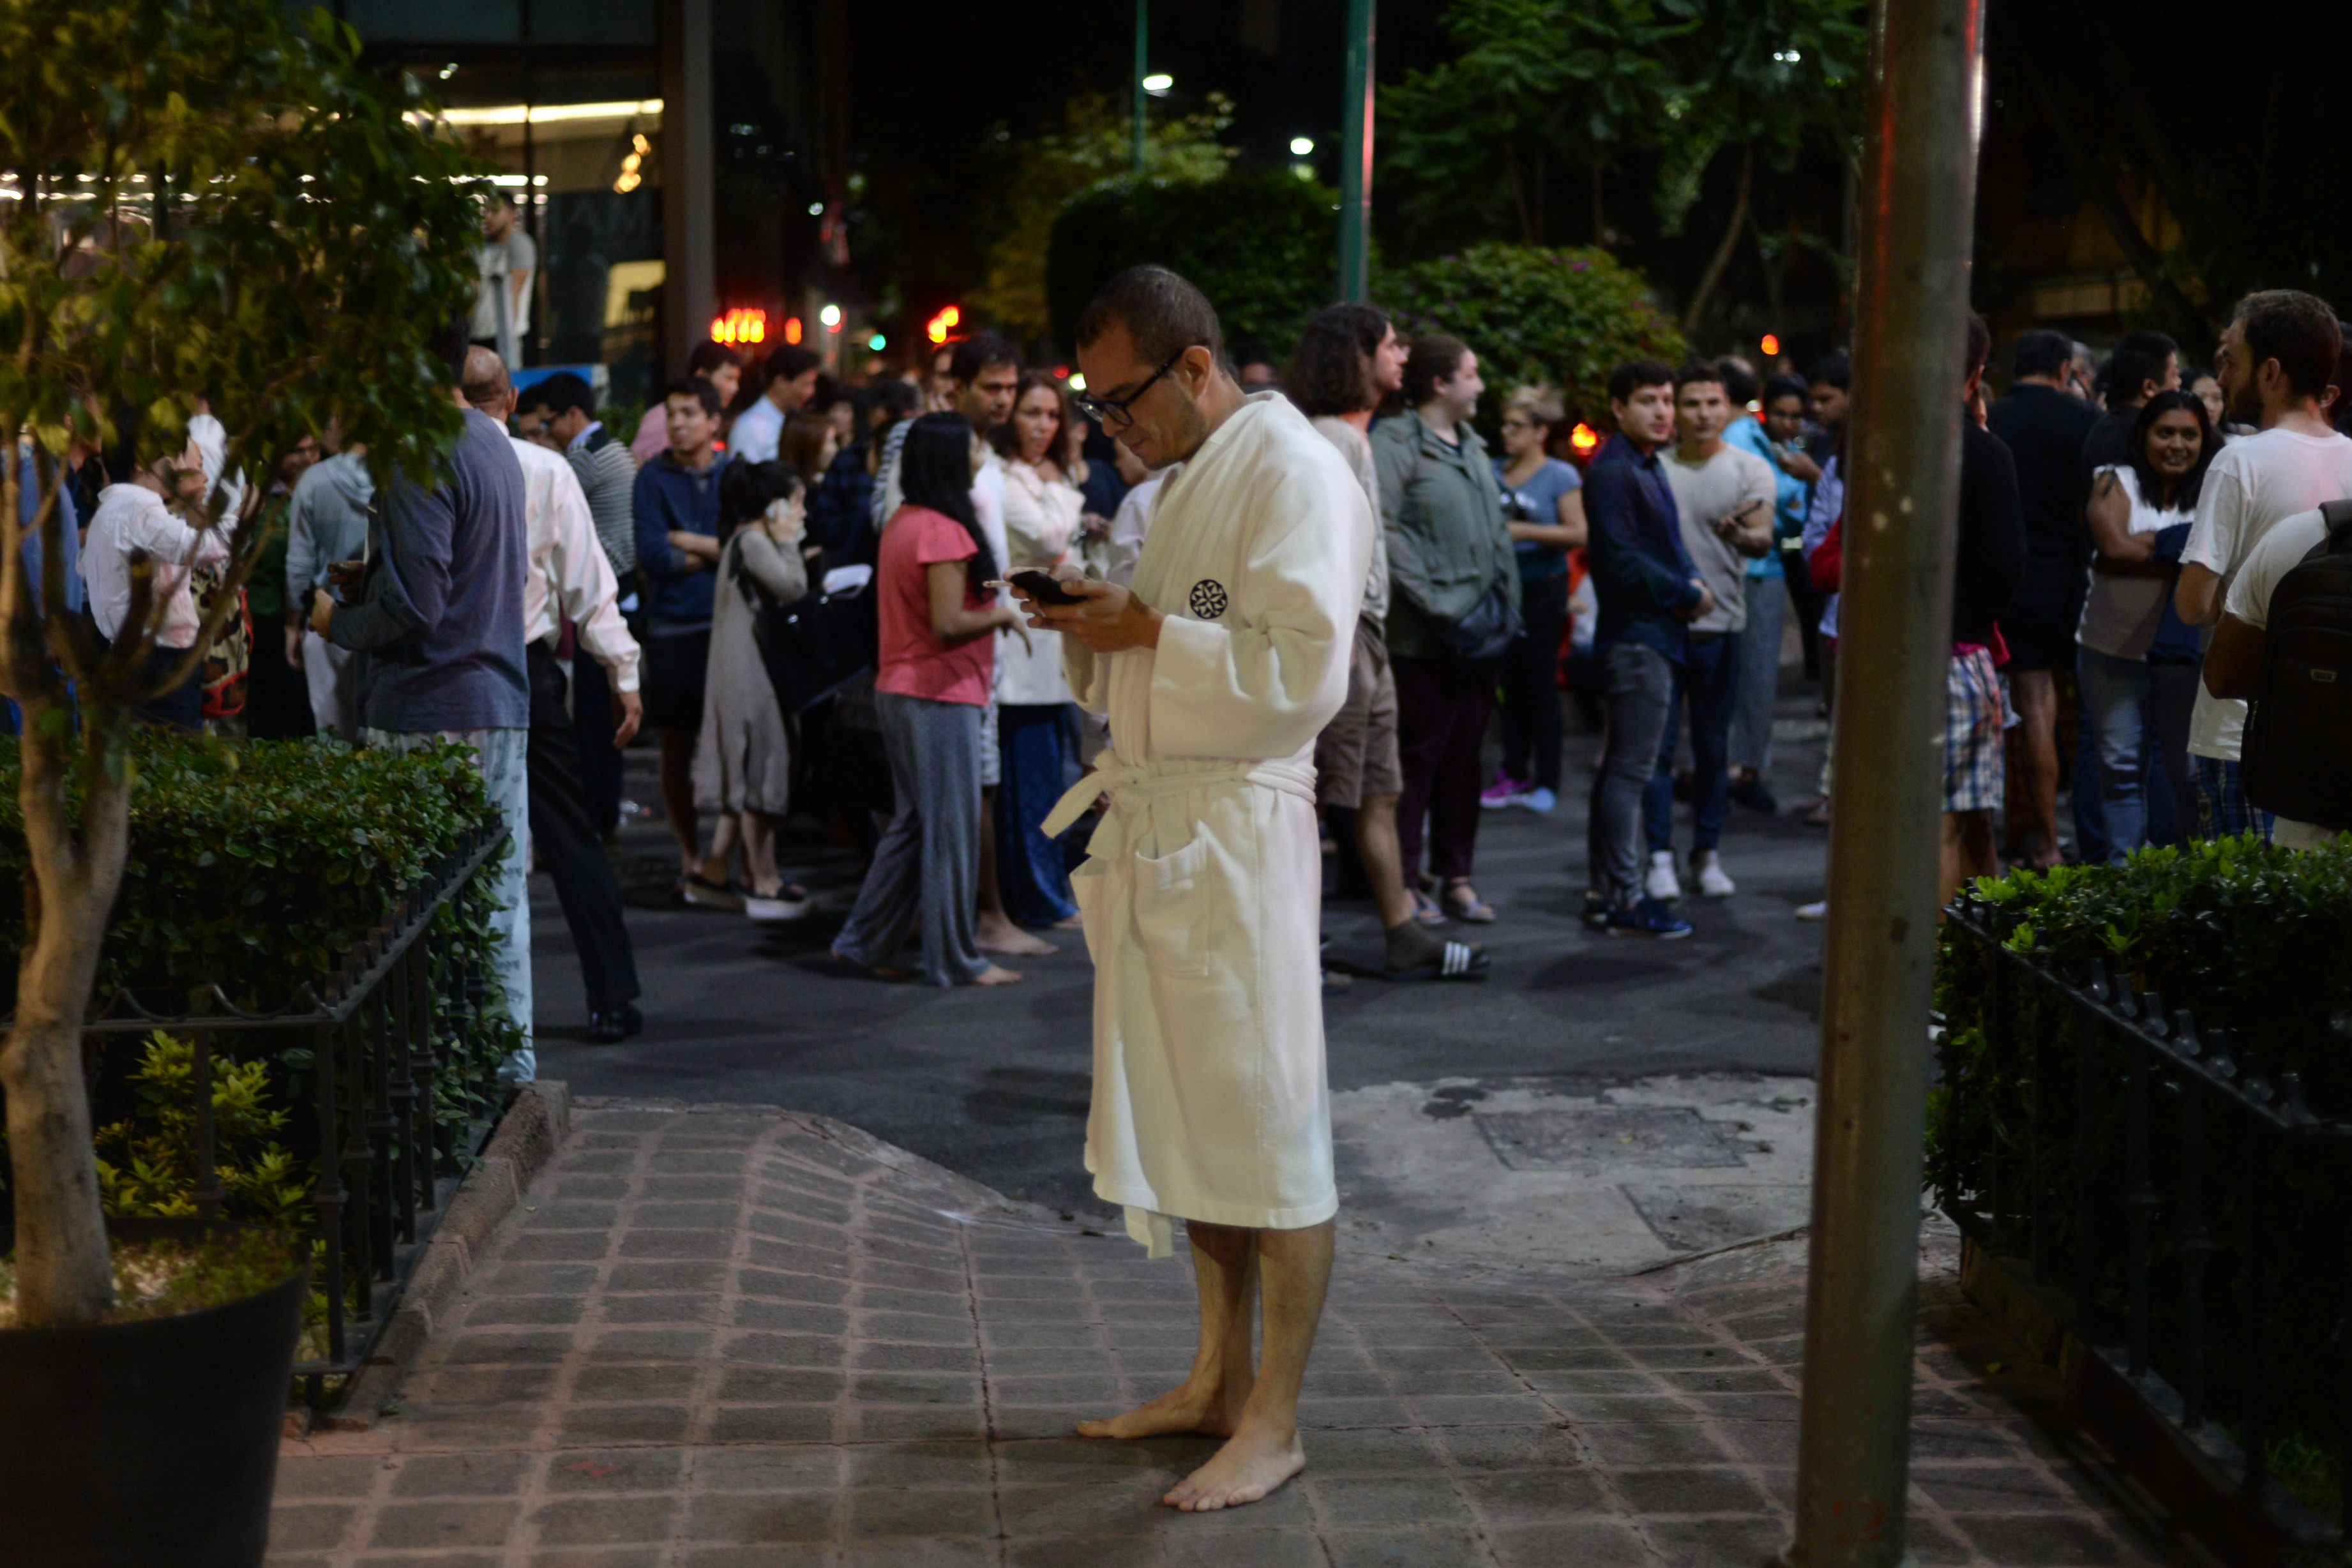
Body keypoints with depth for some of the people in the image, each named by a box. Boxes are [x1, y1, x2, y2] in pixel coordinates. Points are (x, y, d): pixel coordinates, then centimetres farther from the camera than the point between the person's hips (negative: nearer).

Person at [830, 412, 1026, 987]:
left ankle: (864, 943, 19)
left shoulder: (900, 523, 11)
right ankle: (955, 960, 7)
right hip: (940, 696, -9)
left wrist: (988, 603, 13)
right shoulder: (943, 530, -18)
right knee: (952, 827, -1)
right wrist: (1002, 614, -7)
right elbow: (948, 623, -23)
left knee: (912, 822, 17)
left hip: (896, 692, 9)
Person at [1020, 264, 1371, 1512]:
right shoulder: (1187, 480, 20)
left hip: (1239, 834, -9)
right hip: (1154, 834, 10)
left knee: (1263, 1126, -3)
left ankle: (1273, 1420, 5)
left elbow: (1303, 673, -21)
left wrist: (1146, 632, -16)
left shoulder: (1294, 474, -11)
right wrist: (1097, 628, 6)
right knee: (1187, 1121, 15)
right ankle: (1217, 1378, 27)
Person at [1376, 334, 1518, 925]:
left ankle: (1455, 876, 19)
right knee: (1417, 759, -2)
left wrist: (1505, 600, 12)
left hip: (1481, 635, 8)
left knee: (1464, 759, 12)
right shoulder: (1396, 443, -10)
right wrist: (1435, 604, -18)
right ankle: (1405, 882, 6)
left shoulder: (1472, 446, 17)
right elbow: (1384, 532, -18)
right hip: (1426, 639, -8)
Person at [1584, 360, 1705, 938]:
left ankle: (1607, 890, 19)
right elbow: (1623, 562, -21)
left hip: (1654, 632, 11)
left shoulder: (1647, 466, 17)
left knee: (1621, 766, 13)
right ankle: (1623, 896, -4)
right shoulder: (1613, 471, -14)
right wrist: (1689, 595, -12)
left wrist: (1691, 582, 1)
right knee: (1630, 769, -7)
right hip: (1637, 635, -11)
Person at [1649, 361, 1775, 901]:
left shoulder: (1750, 469, 1)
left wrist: (1743, 536, -37)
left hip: (1719, 626, 0)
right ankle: (1660, 857, 3)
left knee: (1714, 747, 7)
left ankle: (1708, 855, 17)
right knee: (1659, 744, -2)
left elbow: (1762, 539, -14)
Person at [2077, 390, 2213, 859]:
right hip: (2114, 645, -1)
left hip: (2186, 648, 1)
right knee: (2121, 764, 5)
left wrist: (2150, 545, -14)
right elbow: (2114, 546, -14)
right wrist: (2184, 550, -9)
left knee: (2184, 764, 5)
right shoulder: (2116, 483, 1)